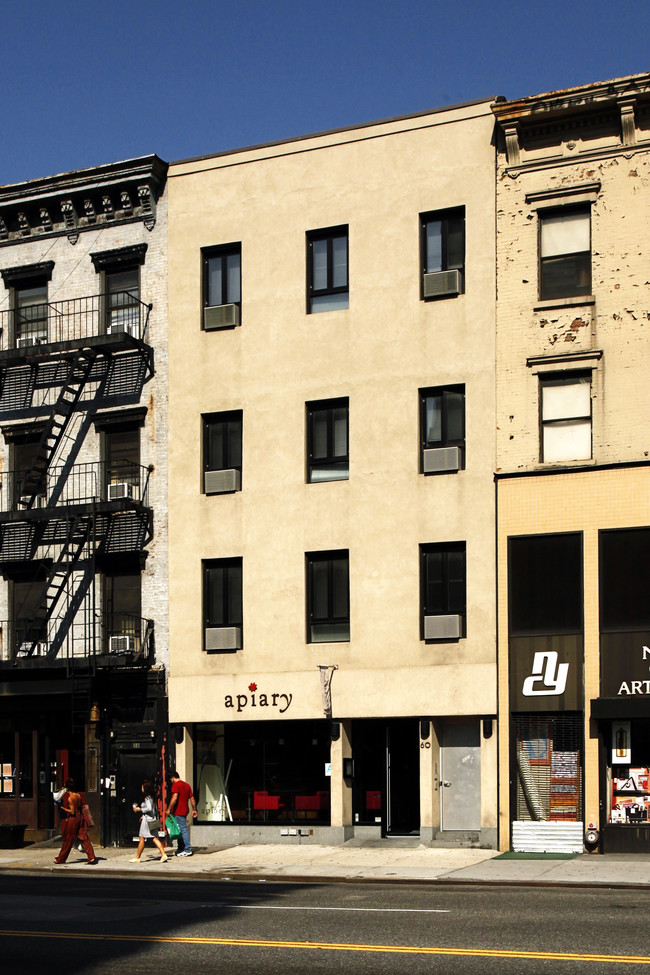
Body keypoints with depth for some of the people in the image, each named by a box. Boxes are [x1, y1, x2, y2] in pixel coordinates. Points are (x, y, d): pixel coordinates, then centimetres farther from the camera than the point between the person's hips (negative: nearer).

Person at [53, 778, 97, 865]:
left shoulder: (70, 798, -17)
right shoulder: (78, 795, 5)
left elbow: (72, 811, -17)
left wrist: (62, 808, -9)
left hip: (72, 819, -7)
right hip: (80, 817, 7)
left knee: (67, 840, 6)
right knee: (84, 838, 4)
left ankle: (61, 859, 19)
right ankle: (92, 857, -4)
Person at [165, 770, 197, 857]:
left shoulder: (176, 785, -10)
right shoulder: (187, 785, 15)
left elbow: (175, 798, -20)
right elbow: (192, 798, 15)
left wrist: (169, 809, -19)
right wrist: (194, 810, 20)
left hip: (178, 812, -9)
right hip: (185, 810, 9)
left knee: (183, 830, -9)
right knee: (180, 830, 15)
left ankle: (188, 850, -11)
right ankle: (181, 849, 18)